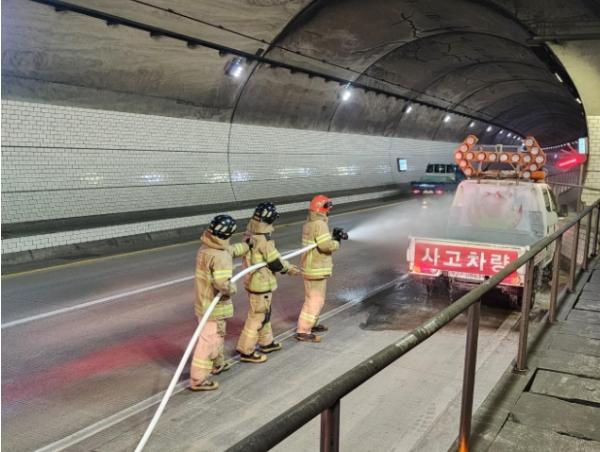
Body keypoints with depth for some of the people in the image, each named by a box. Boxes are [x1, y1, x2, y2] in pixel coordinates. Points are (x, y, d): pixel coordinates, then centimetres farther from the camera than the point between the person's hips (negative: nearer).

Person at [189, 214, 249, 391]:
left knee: (216, 335, 27)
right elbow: (222, 283, -37)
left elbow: (231, 249, 21)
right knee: (209, 341, 1)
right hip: (215, 307, -10)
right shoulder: (220, 256, -27)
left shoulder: (205, 248, 3)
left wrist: (248, 246, 33)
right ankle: (198, 380, 9)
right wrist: (231, 289, -15)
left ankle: (217, 364, 47)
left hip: (204, 302, 10)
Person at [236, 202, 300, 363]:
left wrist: (287, 266, 12)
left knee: (264, 313, 23)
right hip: (261, 284, -9)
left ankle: (266, 342, 39)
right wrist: (288, 268, 2)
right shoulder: (264, 239, -24)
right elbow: (275, 263, -18)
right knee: (258, 317, 3)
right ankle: (246, 351, 12)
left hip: (253, 281, 9)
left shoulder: (251, 235, 4)